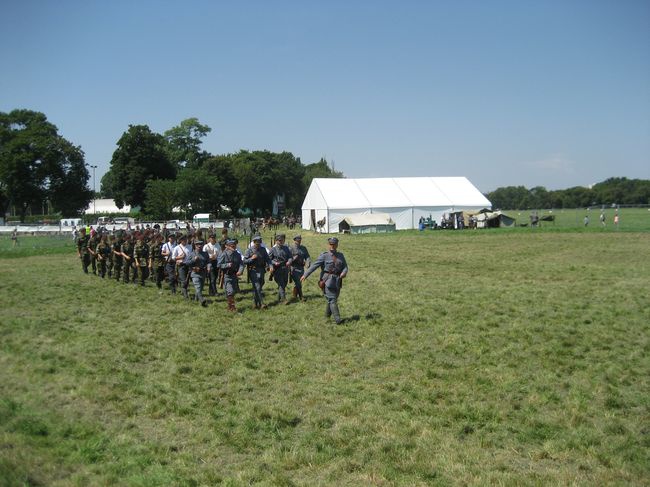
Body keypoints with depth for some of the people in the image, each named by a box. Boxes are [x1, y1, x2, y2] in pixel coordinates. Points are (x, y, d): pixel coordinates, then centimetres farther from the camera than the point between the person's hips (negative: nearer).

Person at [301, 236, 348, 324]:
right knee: (332, 299, -10)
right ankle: (337, 319, -14)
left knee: (333, 299, 12)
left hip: (337, 281, 5)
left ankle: (327, 316, 30)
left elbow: (345, 267, 10)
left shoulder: (340, 256, 11)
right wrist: (305, 275, -14)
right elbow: (314, 265, -7)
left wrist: (344, 272, -15)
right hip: (327, 280, -5)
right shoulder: (324, 256, -3)